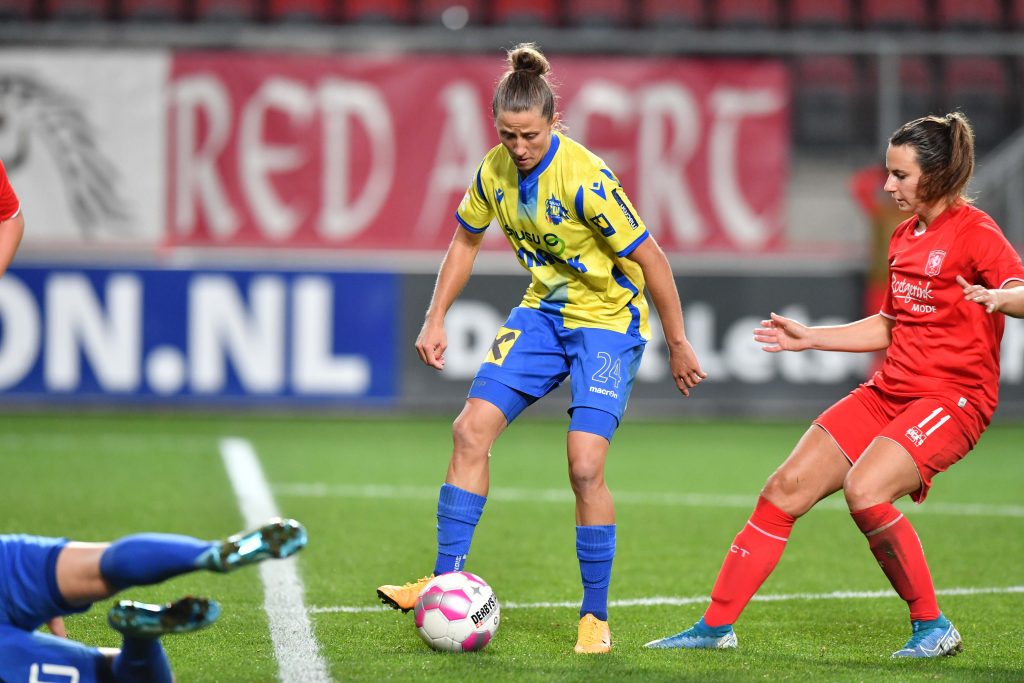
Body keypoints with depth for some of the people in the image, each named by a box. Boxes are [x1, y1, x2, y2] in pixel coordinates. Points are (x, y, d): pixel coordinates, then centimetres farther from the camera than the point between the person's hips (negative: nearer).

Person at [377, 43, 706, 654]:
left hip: (609, 319, -6)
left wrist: (679, 345, -14)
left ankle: (596, 616, -4)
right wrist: (436, 320, 7)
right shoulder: (496, 170, -7)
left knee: (585, 463, -17)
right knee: (472, 429, -6)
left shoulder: (584, 179, -26)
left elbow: (650, 258, -20)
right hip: (544, 311, 6)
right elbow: (466, 241, 11)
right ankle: (447, 581, 2)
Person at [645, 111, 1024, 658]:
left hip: (951, 398, -8)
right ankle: (716, 626, 11)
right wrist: (811, 338, 23)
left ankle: (933, 627, -12)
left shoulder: (974, 232, -10)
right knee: (785, 489, 1)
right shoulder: (905, 235, 15)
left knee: (865, 491, -30)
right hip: (889, 390, 8)